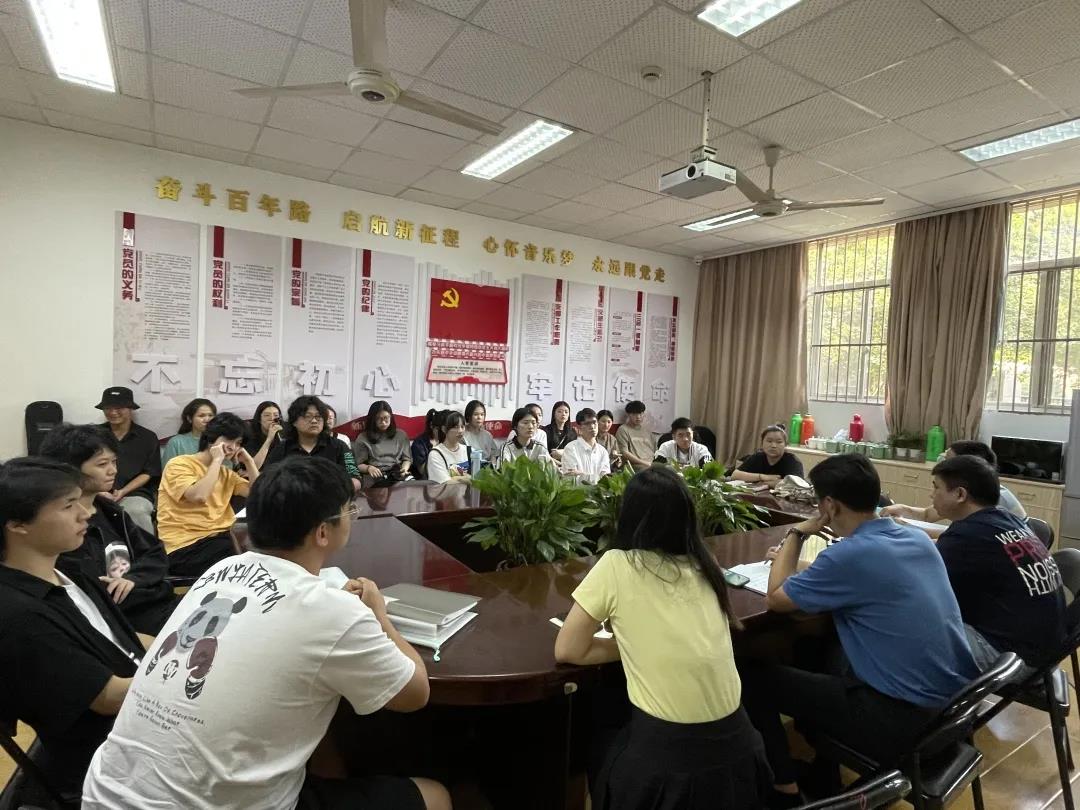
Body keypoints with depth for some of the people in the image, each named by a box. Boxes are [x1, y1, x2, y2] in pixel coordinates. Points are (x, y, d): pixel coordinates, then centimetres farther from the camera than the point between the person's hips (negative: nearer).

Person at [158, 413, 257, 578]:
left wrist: (248, 461, 7)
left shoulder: (226, 473, 19)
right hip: (186, 546, -7)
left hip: (220, 539, 7)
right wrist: (217, 460, -11)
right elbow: (198, 496, -20)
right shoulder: (179, 464, -1)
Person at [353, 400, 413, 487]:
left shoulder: (401, 435, 19)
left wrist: (404, 469, -3)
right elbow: (359, 465, 10)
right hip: (375, 476, -2)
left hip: (398, 474, 2)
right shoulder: (363, 438, 12)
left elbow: (407, 459, 19)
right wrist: (368, 468, -12)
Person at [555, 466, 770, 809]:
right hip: (734, 743, 5)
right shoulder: (703, 564, 5)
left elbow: (567, 651, -5)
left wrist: (629, 645, 4)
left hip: (666, 753, -4)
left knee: (601, 740, 27)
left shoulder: (616, 564, -9)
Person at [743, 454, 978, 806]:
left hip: (905, 719, -8)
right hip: (956, 704, 8)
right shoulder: (918, 538, 1)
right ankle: (823, 775, 40)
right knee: (825, 658, 30)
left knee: (754, 677, 3)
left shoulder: (848, 556, -23)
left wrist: (795, 535, -2)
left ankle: (785, 791, 19)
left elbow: (775, 598, -10)